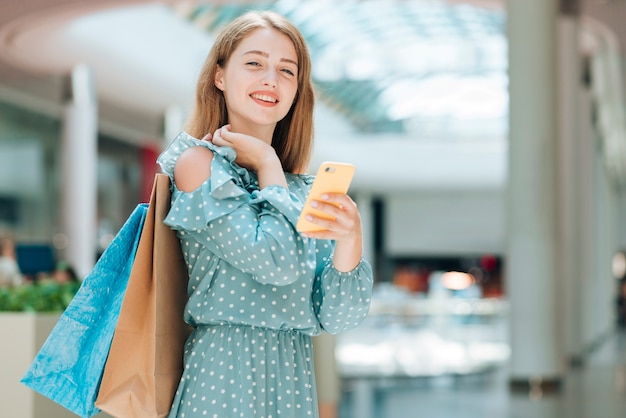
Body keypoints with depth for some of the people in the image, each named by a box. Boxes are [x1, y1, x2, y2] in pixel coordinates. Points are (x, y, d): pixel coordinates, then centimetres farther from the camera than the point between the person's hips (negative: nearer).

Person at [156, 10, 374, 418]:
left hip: (294, 381, 5)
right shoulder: (198, 164, -6)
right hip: (226, 372, -5)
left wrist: (350, 238, -14)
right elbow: (277, 260, -18)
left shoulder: (306, 190, 10)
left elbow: (336, 316, 2)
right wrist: (267, 163, -6)